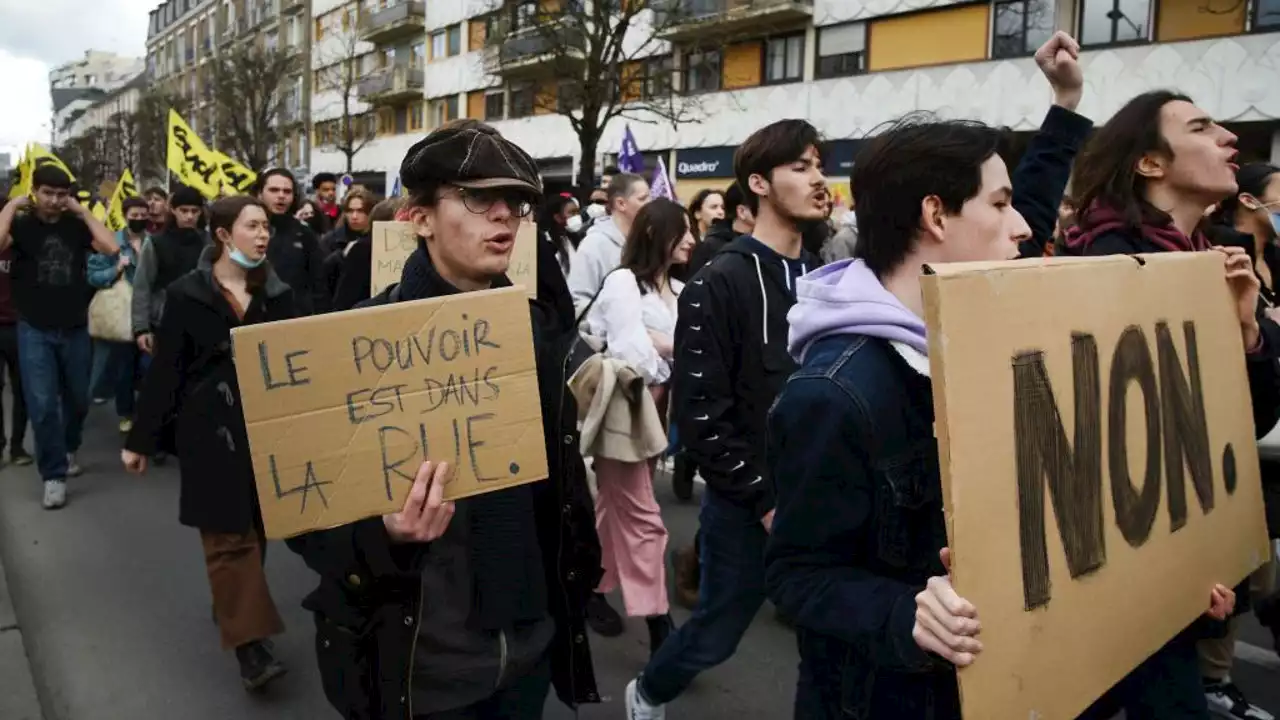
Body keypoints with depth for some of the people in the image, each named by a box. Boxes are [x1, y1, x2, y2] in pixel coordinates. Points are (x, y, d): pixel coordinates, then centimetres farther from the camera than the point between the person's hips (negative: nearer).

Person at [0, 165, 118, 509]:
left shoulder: (77, 225, 1)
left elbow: (111, 247, -16)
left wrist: (83, 211, -10)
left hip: (75, 329, 2)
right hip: (35, 331, -2)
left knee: (77, 399, 15)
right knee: (42, 404, -8)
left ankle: (67, 450, 40)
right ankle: (54, 474, 2)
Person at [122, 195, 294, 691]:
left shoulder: (276, 293, 5)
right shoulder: (187, 294, -3)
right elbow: (165, 370, -2)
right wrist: (141, 439, 0)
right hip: (211, 429, -3)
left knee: (255, 527, 11)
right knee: (229, 533, -4)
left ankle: (229, 608, 32)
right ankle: (249, 643, -4)